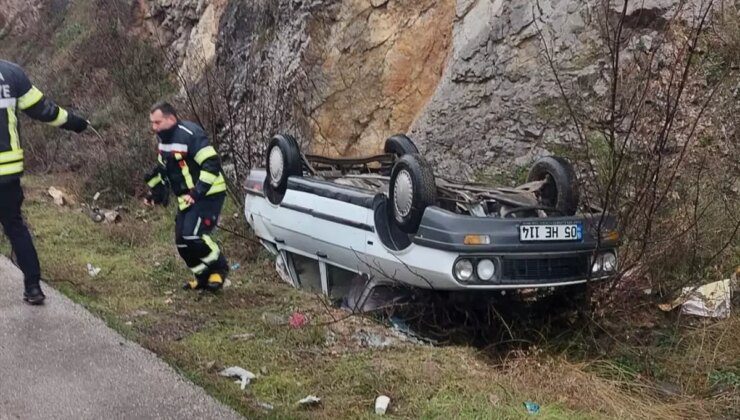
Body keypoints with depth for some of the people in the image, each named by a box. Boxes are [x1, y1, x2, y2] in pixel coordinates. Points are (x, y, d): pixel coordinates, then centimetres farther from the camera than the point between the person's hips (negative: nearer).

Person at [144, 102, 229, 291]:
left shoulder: (190, 134, -21)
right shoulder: (165, 138, 9)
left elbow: (212, 164, -27)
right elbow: (163, 168, 25)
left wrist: (198, 192, -29)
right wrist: (156, 189, 15)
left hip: (208, 195, -9)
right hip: (187, 197, 9)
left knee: (193, 235, -21)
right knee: (181, 240, 6)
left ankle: (219, 269, 2)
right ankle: (204, 277, 22)